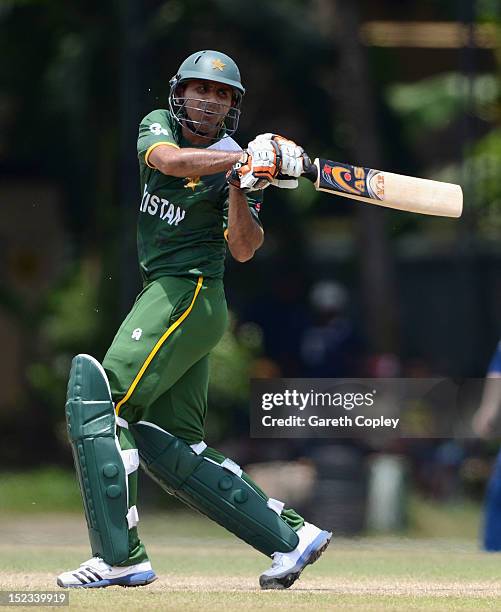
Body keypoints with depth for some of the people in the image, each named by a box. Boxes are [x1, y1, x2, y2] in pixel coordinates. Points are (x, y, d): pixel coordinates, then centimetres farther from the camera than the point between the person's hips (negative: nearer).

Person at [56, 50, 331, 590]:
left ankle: (120, 556, -18)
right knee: (168, 447, 7)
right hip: (163, 295, 7)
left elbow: (243, 250, -12)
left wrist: (240, 187, -25)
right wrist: (244, 158, -23)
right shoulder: (160, 124, 9)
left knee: (96, 402, -17)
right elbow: (167, 161, -15)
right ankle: (292, 537, 9)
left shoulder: (235, 161, -5)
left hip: (189, 297, -7)